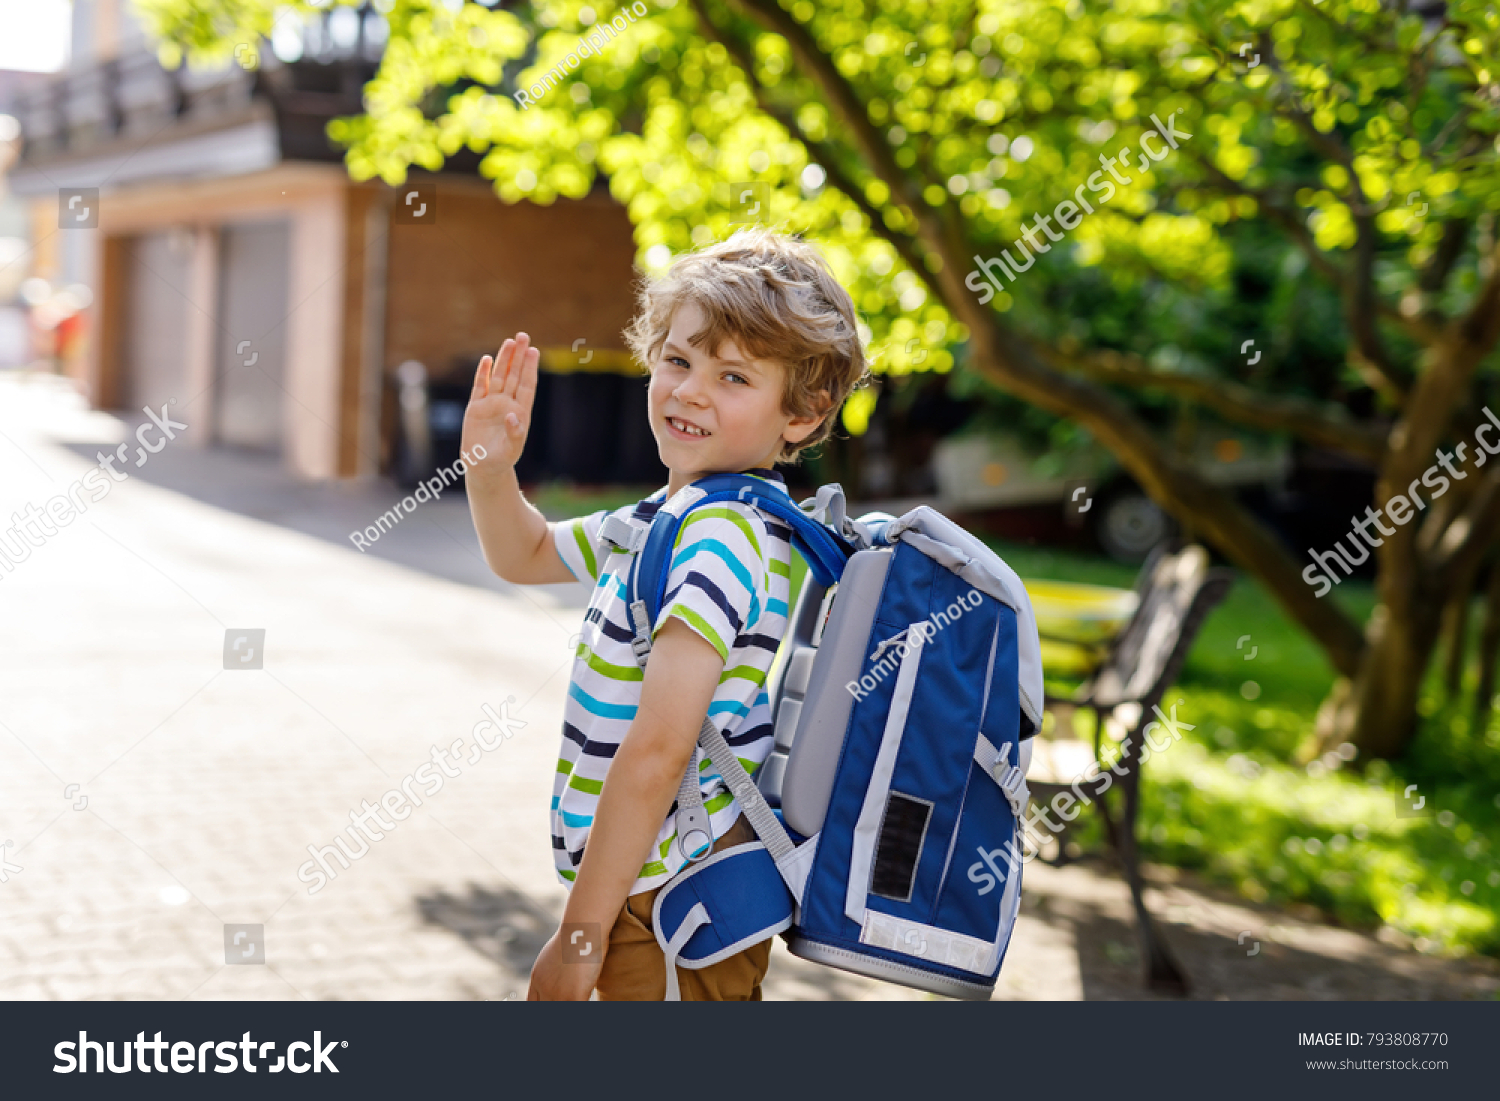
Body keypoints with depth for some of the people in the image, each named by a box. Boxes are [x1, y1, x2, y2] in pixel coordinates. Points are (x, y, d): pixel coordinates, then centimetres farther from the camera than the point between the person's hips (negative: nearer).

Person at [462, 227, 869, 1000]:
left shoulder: (722, 537, -21)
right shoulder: (676, 517, 10)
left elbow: (657, 752, -26)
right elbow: (525, 556, 25)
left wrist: (580, 935, -23)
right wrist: (490, 468, 5)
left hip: (672, 923, -9)